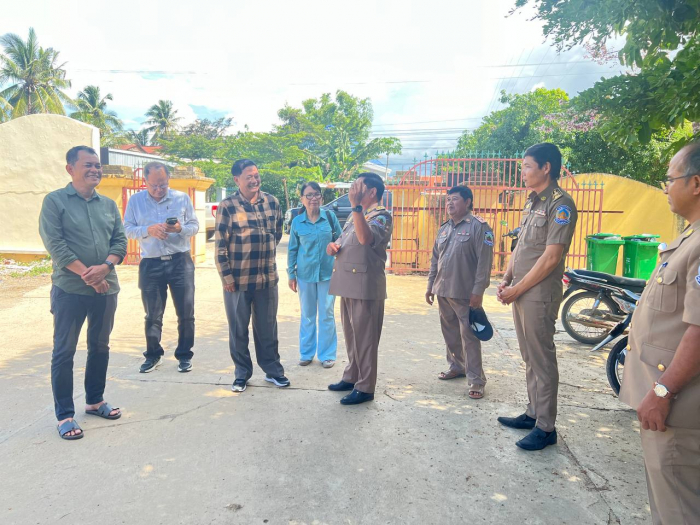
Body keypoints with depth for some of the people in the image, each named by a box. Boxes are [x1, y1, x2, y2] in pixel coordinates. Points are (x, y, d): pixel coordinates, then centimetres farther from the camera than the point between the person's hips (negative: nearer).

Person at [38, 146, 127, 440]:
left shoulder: (108, 204, 10)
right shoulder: (55, 201, -4)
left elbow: (120, 240, 5)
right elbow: (54, 244, -11)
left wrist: (105, 266, -13)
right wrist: (87, 275, -16)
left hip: (106, 289, 5)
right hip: (70, 289, -5)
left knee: (100, 347, 14)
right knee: (64, 351, 2)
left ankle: (95, 401, 30)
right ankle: (64, 415, 12)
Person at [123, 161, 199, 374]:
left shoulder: (182, 198, 2)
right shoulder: (135, 200, 3)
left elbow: (195, 226, 4)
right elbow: (128, 229, 1)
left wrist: (180, 228, -18)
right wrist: (148, 230, -17)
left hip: (180, 261, 0)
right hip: (151, 264, 1)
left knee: (186, 313, 3)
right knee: (152, 315, 10)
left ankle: (184, 355, 18)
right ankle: (153, 355, 27)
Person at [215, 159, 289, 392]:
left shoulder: (271, 202, 3)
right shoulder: (227, 206, -8)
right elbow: (221, 245, -8)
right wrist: (227, 276, -10)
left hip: (267, 277, 3)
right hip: (238, 279, -3)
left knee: (267, 327, 13)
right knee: (238, 329, 10)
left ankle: (273, 370, 28)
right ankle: (242, 373, 26)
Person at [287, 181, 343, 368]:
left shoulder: (330, 216, -2)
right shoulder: (297, 222, 0)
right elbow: (292, 250, 6)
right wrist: (291, 275, 5)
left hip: (328, 273, -1)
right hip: (305, 274, 1)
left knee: (326, 315, 4)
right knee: (307, 316, 11)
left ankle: (327, 354, 17)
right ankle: (306, 353, 24)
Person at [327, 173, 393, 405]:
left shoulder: (381, 216, -9)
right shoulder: (355, 215, 19)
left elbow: (365, 238, -30)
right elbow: (339, 244, 25)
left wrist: (356, 205, -30)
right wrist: (332, 246, 2)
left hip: (365, 286, -9)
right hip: (348, 285, 9)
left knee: (364, 338, -2)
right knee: (351, 335, 17)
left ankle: (365, 387, 7)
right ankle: (351, 376, 29)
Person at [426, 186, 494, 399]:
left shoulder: (479, 227, -8)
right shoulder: (443, 229, 15)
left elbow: (484, 262, -14)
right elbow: (435, 260, 19)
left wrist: (478, 291, -18)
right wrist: (430, 285, 16)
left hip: (465, 294, -7)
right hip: (443, 292, 7)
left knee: (469, 337, -4)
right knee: (450, 333, 15)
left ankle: (476, 380, 4)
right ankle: (457, 366, 32)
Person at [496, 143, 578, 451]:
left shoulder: (560, 204, -12)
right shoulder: (533, 202, 15)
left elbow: (551, 257, -17)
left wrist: (517, 289, -14)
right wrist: (506, 280, 6)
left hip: (539, 293, -8)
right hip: (519, 291, 8)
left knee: (542, 359, -1)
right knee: (529, 357, 15)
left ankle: (546, 428, 9)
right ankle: (533, 413, 27)